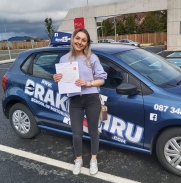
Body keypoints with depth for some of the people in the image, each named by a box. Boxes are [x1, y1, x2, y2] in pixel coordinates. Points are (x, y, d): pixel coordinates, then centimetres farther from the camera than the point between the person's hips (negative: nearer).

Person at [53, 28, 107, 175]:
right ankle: (78, 160, 36)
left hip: (92, 100, -1)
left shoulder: (93, 58, 0)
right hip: (75, 101, 1)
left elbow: (102, 79, 0)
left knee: (93, 131, 13)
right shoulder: (64, 59, 5)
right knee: (77, 133, 8)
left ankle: (94, 160, 36)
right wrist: (57, 79, -12)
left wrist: (88, 83, -17)